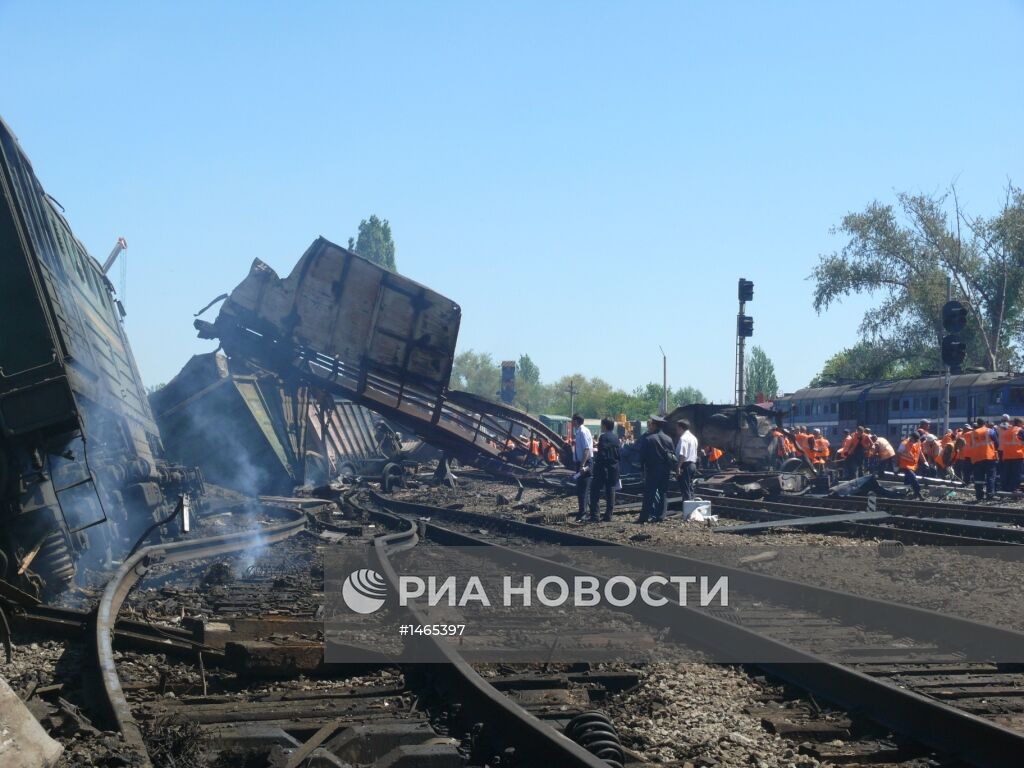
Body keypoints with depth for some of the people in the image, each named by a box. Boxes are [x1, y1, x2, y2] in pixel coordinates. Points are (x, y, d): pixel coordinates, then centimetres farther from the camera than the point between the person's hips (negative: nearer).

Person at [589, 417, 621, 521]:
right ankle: (608, 516, 9)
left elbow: (602, 454, -20)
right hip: (614, 468, 7)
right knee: (610, 491, 9)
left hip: (603, 468, -7)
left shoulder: (603, 437, -14)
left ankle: (594, 516, -5)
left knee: (595, 491, -1)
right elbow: (618, 452, 13)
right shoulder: (616, 436, 8)